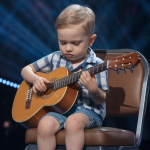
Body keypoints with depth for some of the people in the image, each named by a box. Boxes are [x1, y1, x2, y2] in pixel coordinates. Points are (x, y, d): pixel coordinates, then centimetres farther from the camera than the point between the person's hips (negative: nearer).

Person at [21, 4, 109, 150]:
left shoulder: (96, 65, -4)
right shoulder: (55, 59, 7)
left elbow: (101, 100, -3)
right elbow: (26, 70, 17)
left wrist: (94, 89, -27)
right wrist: (35, 79, -6)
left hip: (87, 109, -3)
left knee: (73, 122, -37)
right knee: (45, 125, -29)